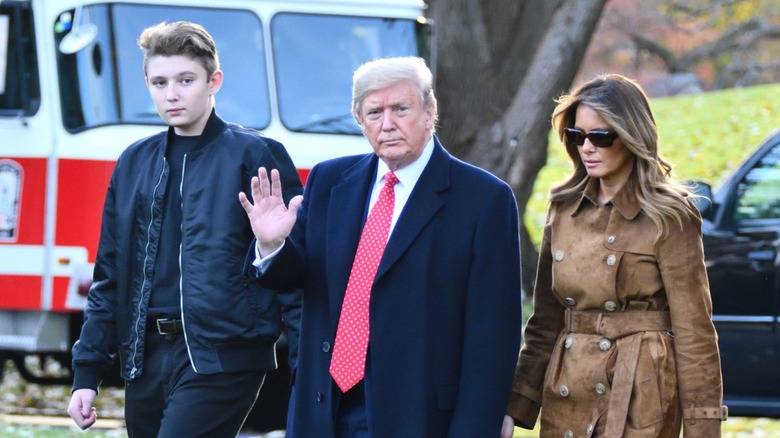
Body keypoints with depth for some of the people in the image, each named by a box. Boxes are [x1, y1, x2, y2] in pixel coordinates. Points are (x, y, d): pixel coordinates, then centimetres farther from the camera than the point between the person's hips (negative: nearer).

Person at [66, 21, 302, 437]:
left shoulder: (255, 155, -3)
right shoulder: (135, 162, 14)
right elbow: (109, 275, 17)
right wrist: (87, 372, 12)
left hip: (221, 360, -6)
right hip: (147, 357, 6)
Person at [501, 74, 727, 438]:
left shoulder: (668, 217, -6)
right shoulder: (564, 210, 10)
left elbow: (693, 331, -7)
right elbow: (545, 322, 13)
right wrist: (516, 408, 7)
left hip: (638, 401, -5)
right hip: (566, 403, 5)